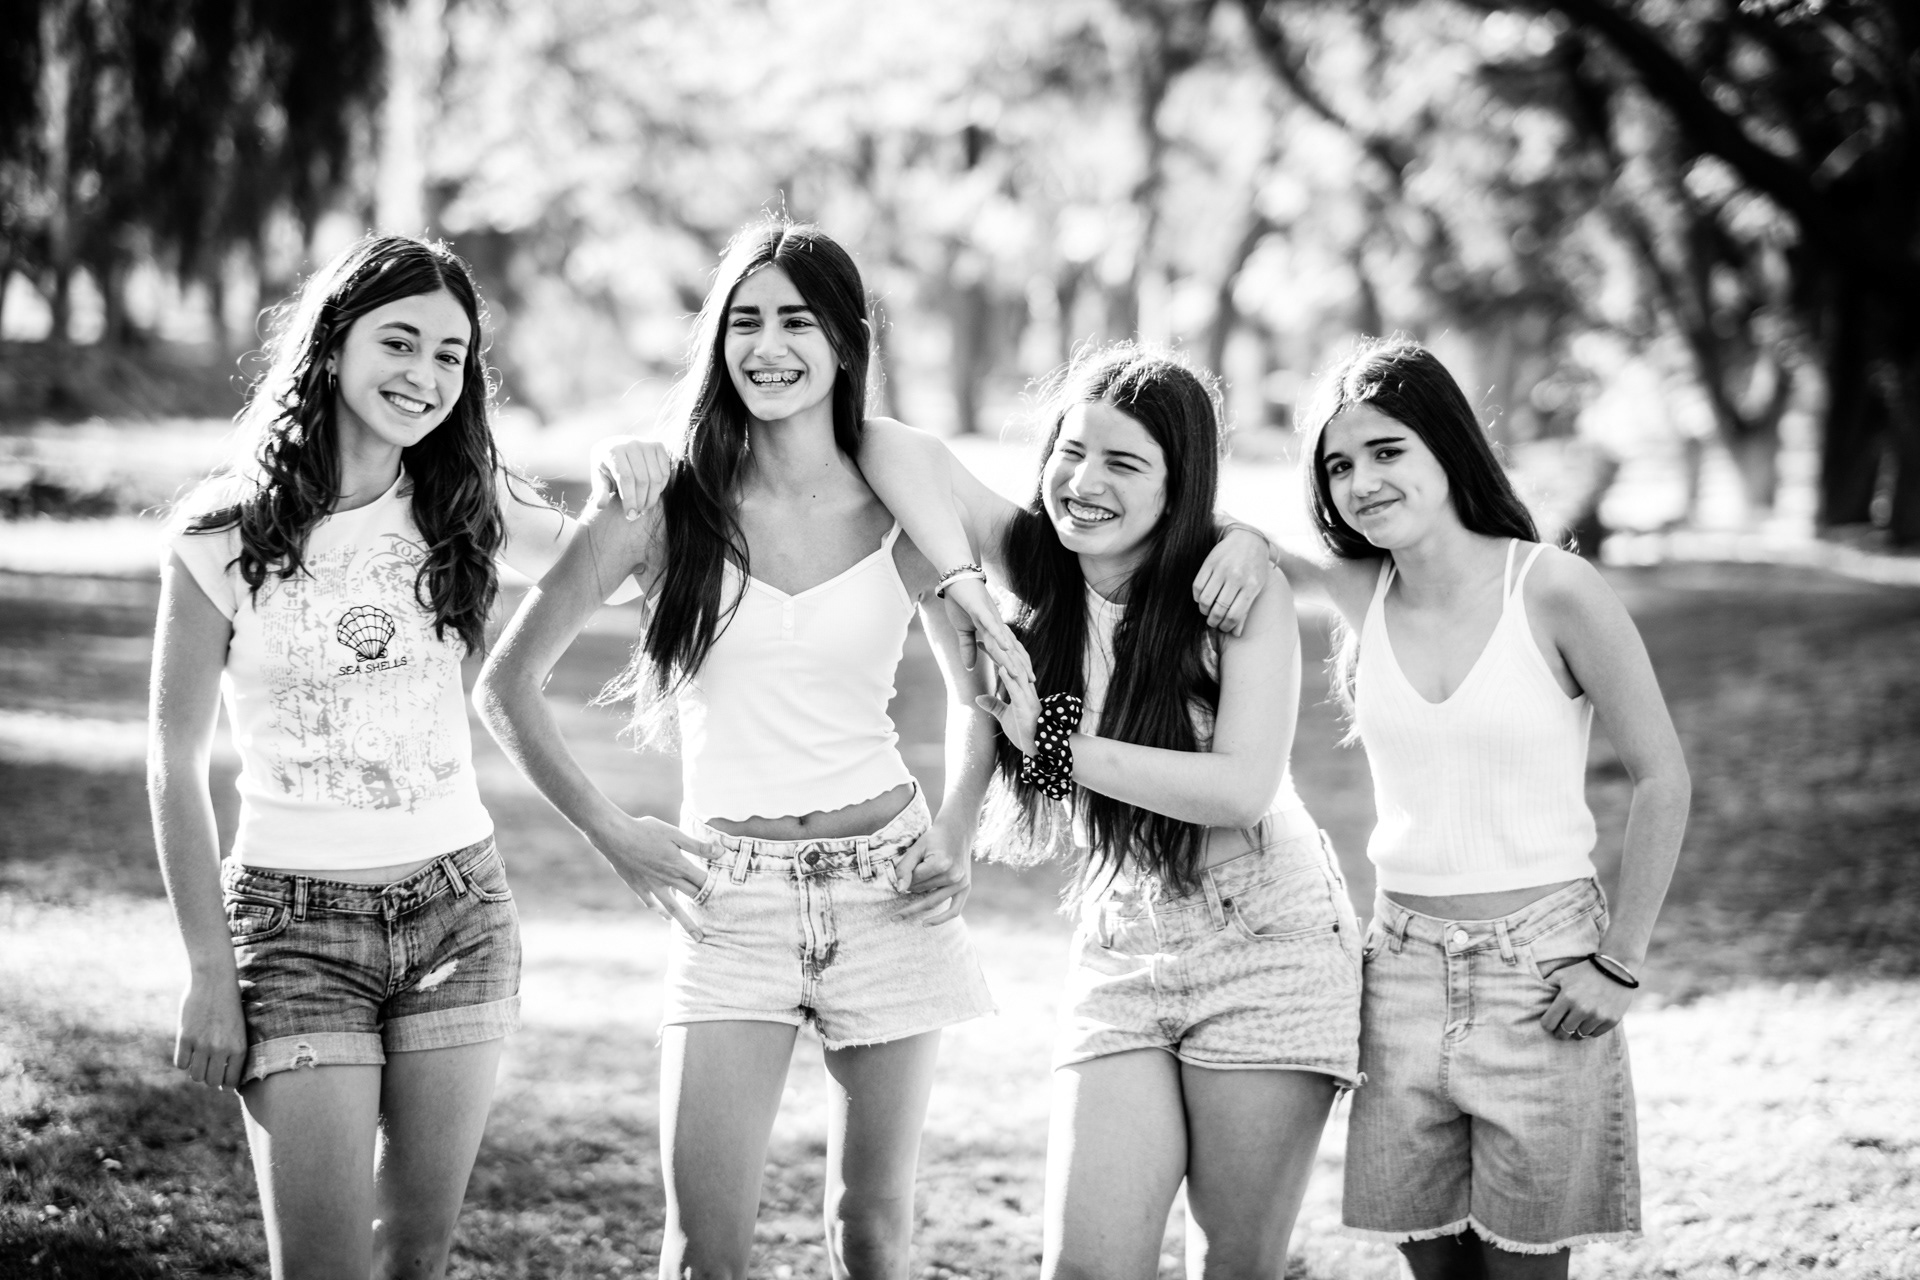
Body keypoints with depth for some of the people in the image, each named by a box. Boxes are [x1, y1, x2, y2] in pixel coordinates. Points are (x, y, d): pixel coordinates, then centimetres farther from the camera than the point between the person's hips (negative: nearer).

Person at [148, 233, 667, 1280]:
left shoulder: (459, 514, 3)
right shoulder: (225, 535, -8)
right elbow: (175, 766, -3)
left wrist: (623, 486, -4)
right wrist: (209, 974, -6)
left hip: (459, 906, 4)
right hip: (294, 918, -4)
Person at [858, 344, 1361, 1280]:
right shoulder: (1042, 570, -2)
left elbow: (1241, 788, -21)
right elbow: (901, 452, -10)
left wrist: (1056, 744, -19)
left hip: (1266, 948, -3)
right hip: (1119, 954, 3)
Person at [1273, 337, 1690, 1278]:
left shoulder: (1554, 590, -10)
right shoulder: (1359, 594, 1)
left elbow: (1661, 778, -5)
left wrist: (1618, 962, -7)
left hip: (1542, 968, -4)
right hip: (1403, 965, 4)